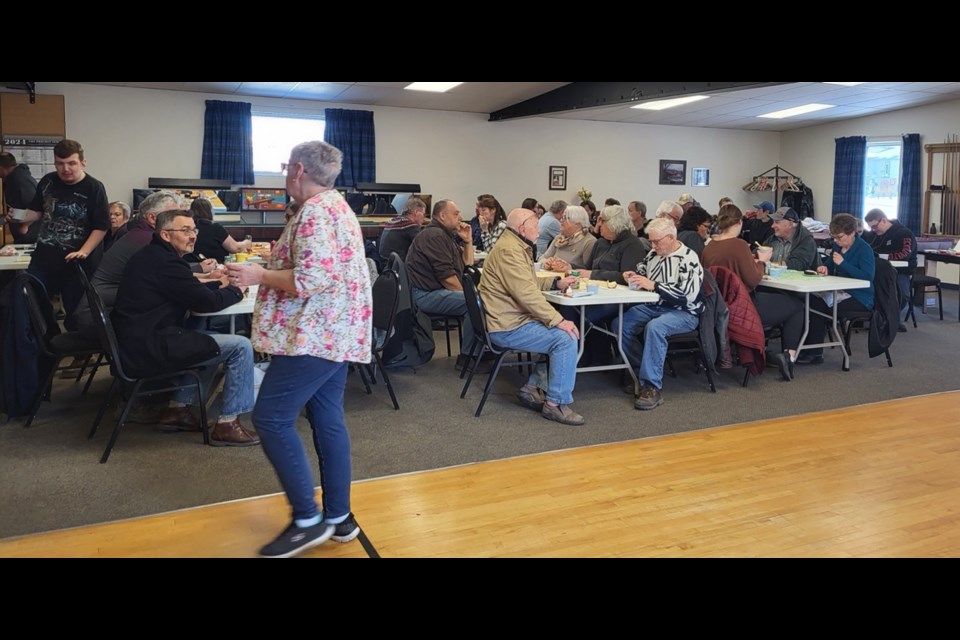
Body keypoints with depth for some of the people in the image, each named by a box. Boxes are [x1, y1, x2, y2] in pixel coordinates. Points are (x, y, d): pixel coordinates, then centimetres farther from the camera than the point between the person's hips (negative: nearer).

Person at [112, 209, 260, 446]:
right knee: (241, 347, -9)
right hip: (150, 350, -11)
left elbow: (192, 291, 23)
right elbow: (206, 302, -15)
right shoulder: (165, 262, -17)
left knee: (209, 340, 27)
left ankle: (178, 408, 23)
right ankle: (227, 425, -2)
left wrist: (220, 284, 8)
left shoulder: (152, 256, 15)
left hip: (138, 343, 11)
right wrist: (236, 291, 2)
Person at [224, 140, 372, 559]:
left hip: (316, 334, -11)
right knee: (328, 420, 11)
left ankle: (308, 520, -1)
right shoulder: (336, 205, 18)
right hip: (335, 332, 11)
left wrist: (260, 276, -11)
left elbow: (312, 279, -25)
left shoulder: (315, 212, -15)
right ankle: (338, 517, 18)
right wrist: (270, 268, 18)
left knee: (271, 417, -6)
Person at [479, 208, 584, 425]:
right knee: (566, 339, -17)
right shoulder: (508, 251, -18)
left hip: (513, 319, 11)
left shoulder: (517, 247, 17)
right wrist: (558, 321, -24)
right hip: (507, 327, -11)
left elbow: (528, 283, 28)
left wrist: (556, 283, 15)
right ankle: (556, 404, -9)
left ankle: (532, 388, 15)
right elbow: (527, 294, -25)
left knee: (558, 335, 13)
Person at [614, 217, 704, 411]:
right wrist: (632, 276, 0)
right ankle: (644, 371, -1)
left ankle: (652, 387, -30)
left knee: (654, 328, -36)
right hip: (653, 306, 8)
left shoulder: (688, 258, -13)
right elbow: (640, 272, 26)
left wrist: (652, 284, -26)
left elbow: (688, 294, -24)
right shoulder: (653, 254, 8)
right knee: (619, 324, -12)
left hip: (683, 313, -7)